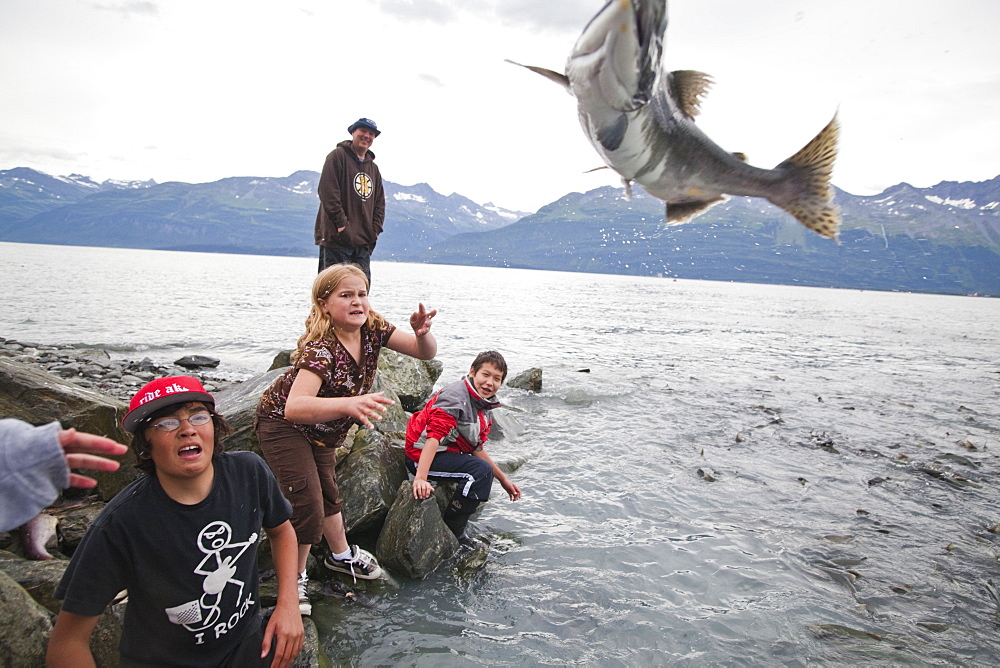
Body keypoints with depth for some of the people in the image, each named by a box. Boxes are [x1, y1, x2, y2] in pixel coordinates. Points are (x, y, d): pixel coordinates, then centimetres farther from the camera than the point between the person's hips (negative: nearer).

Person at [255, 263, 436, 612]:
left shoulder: (373, 329, -17)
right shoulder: (321, 349, -37)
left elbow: (426, 352, -15)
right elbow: (294, 408, -51)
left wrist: (422, 333, -38)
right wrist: (348, 404, -67)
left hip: (322, 428, 7)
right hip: (282, 424, -7)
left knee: (328, 491, 23)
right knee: (307, 503, -10)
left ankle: (341, 554, 46)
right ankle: (295, 577, 15)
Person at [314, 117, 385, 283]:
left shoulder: (374, 168, 22)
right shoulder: (337, 156, 0)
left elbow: (380, 202, 22)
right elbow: (327, 191, -10)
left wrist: (375, 229, 6)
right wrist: (341, 223, -16)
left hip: (364, 242, 7)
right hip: (337, 238, -7)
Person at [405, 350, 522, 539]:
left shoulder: (484, 406, 8)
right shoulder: (455, 396, -21)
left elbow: (477, 449, 15)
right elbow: (434, 436, -31)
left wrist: (503, 479, 16)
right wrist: (421, 478, -40)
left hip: (449, 453, 11)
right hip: (423, 457, -10)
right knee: (481, 471, -24)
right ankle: (449, 534, -12)